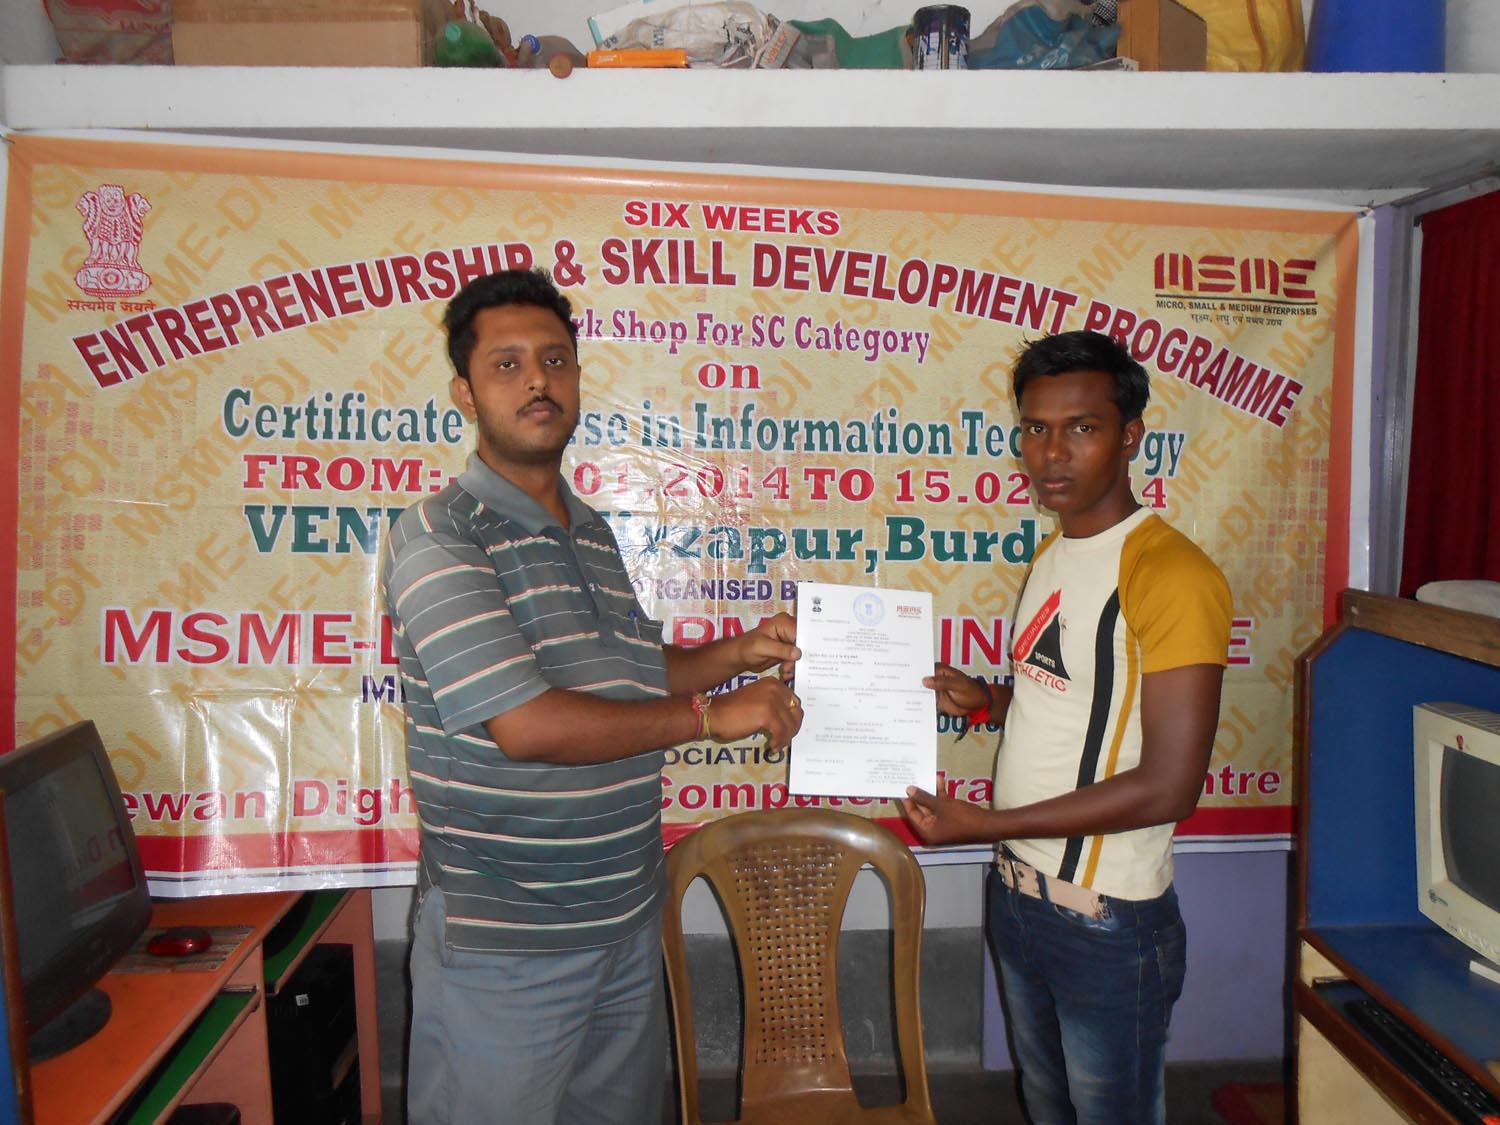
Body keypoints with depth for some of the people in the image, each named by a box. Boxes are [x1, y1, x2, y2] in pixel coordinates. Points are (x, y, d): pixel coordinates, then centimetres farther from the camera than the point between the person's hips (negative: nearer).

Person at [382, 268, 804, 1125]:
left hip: (628, 920, 7)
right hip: (504, 944, -7)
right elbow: (527, 725, -26)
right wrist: (709, 716, -19)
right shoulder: (440, 537, -17)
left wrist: (741, 652, 3)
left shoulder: (594, 533, 8)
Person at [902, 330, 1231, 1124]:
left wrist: (986, 824, -21)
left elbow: (1168, 786, -24)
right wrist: (982, 701, -2)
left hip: (1109, 922, -8)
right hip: (1018, 898, 8)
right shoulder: (1050, 557, 7)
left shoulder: (1172, 574, -21)